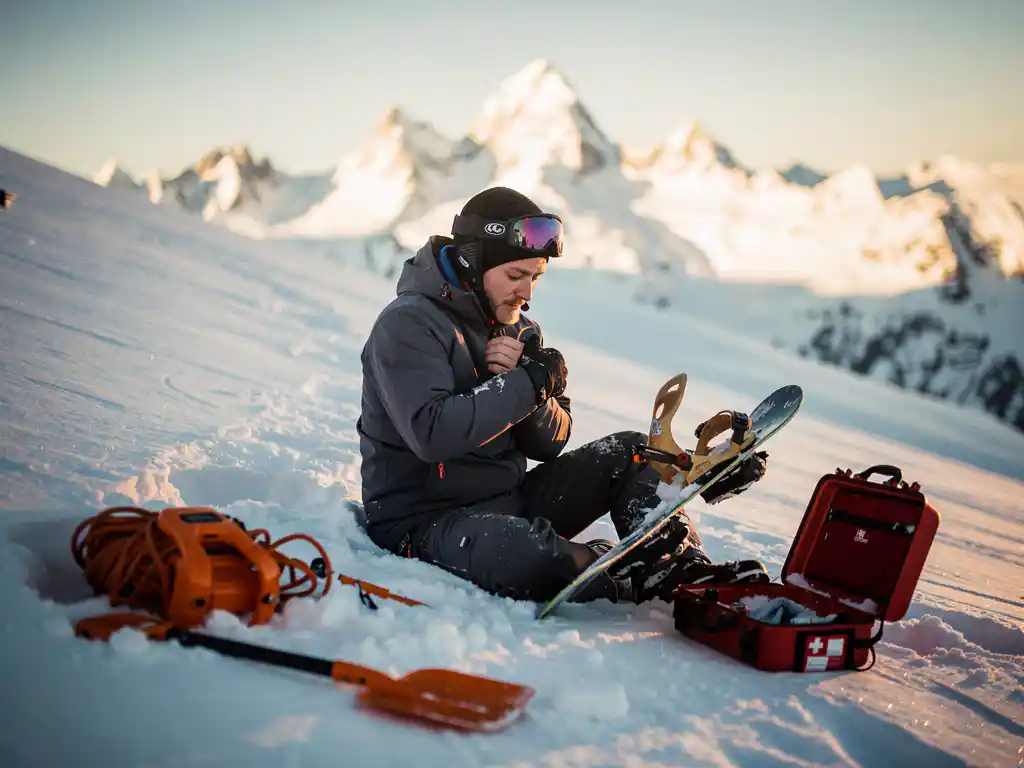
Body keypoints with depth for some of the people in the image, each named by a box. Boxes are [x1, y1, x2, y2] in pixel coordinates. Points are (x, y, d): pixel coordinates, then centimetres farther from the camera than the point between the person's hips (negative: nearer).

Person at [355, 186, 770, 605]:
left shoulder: (519, 330, 11)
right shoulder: (408, 324, -13)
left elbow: (549, 444, 6)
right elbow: (432, 434, -28)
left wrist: (530, 387, -14)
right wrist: (526, 383, -22)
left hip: (512, 502, 8)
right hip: (426, 520, -8)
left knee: (631, 453, 1)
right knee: (527, 555, -39)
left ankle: (685, 567, -13)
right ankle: (636, 581, -16)